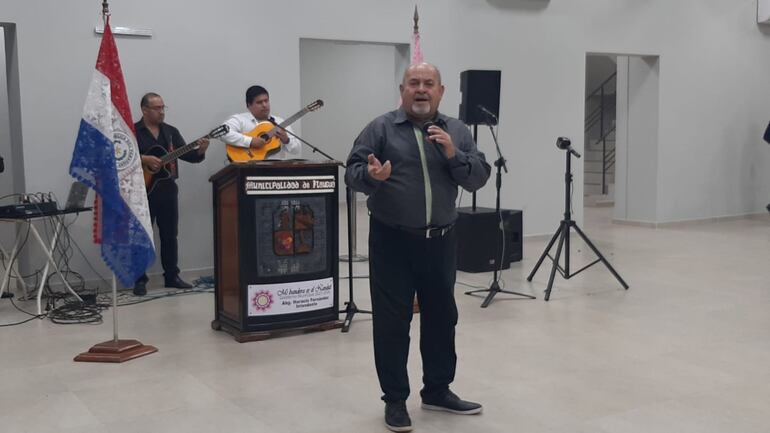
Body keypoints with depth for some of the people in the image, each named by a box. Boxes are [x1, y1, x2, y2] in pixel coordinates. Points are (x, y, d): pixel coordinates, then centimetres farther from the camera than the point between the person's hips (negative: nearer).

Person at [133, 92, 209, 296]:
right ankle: (140, 280, 6)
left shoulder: (171, 131, 11)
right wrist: (144, 159, -23)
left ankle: (172, 276, 19)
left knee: (170, 235, 10)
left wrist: (200, 150, -14)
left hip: (168, 189, 5)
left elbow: (187, 155, 5)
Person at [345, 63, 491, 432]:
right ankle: (395, 400, 15)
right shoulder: (381, 128, -1)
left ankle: (437, 390, 30)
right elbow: (352, 172, -5)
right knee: (392, 322, 2)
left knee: (441, 316, 13)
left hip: (440, 240, 4)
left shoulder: (456, 131, 8)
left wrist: (453, 154, -15)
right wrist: (370, 174, -27)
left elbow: (480, 178, 2)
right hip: (392, 241, -3)